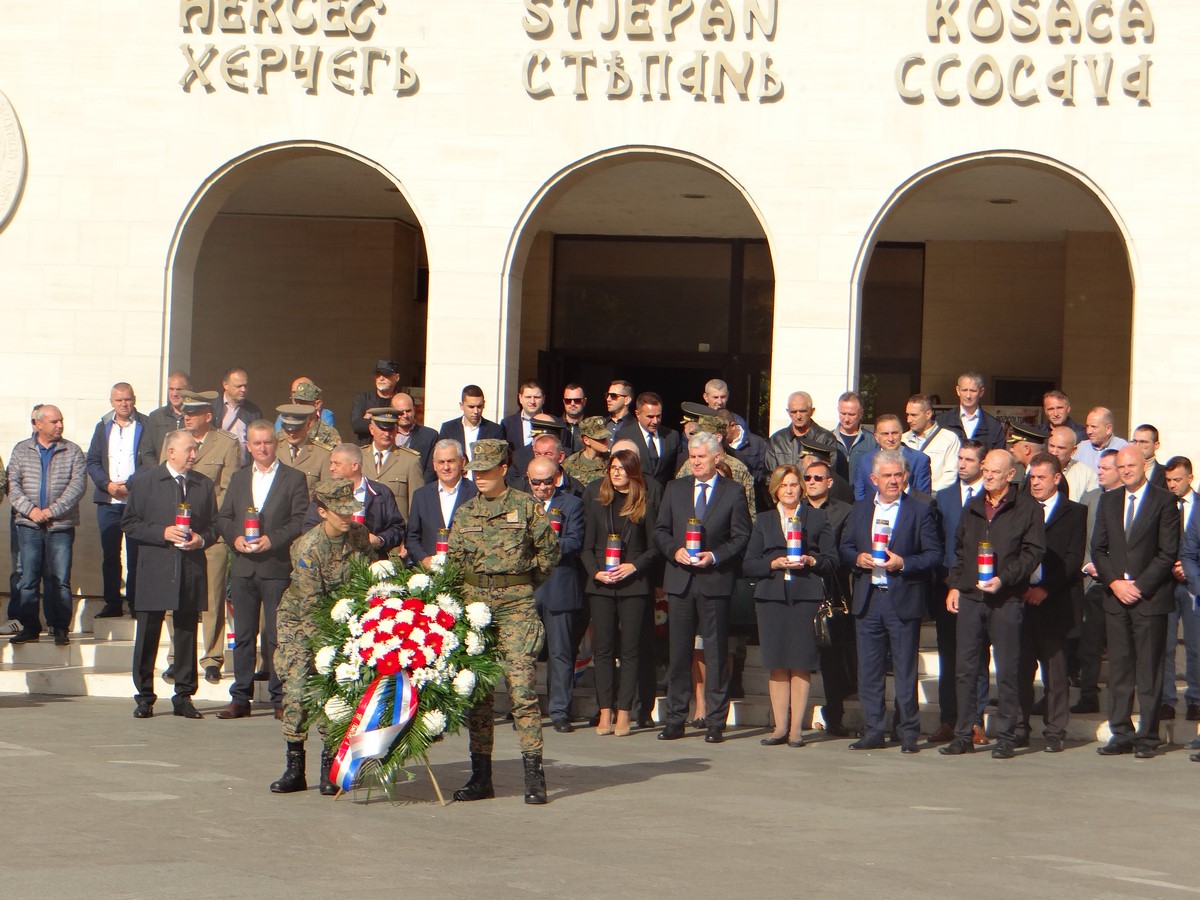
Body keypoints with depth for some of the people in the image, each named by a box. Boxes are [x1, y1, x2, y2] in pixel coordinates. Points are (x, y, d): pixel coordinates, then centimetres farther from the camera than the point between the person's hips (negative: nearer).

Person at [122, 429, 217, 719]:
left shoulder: (204, 484, 12)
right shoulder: (144, 481, 4)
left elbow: (214, 524, 15)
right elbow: (129, 523, 0)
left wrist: (202, 539, -6)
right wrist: (162, 533, -12)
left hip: (191, 572, 2)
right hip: (155, 570, -2)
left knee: (187, 633, 4)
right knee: (148, 633, 0)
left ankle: (184, 697, 11)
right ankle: (144, 697, 8)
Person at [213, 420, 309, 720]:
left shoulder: (294, 479, 2)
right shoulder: (239, 478, 16)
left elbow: (300, 521, -4)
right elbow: (223, 517, 14)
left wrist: (273, 540, -16)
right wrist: (235, 537, -5)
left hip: (277, 568, -4)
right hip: (243, 567, 4)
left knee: (277, 636, -2)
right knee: (243, 635, 6)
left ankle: (280, 698, 3)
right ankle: (240, 698, 10)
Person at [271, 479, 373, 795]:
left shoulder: (360, 536, -8)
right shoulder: (308, 548, -23)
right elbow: (311, 607, -23)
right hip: (299, 620, -4)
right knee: (296, 688, -11)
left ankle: (329, 767, 0)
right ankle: (294, 766, -4)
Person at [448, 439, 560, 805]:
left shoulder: (527, 507, 2)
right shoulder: (465, 513, 13)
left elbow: (549, 551, 8)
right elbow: (452, 562, 15)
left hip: (516, 604, -4)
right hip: (474, 603, 4)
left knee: (522, 686, -12)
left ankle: (534, 775, -11)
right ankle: (481, 777, 8)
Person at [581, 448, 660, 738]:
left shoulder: (646, 504, 4)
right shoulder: (596, 501, 11)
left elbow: (655, 547, 3)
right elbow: (586, 545, 10)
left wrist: (633, 567, -11)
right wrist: (595, 572, -6)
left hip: (634, 584, -2)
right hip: (601, 584, 2)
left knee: (630, 648, -2)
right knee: (602, 648, -1)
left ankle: (624, 712, -1)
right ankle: (605, 711, 2)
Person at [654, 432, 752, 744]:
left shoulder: (733, 493, 3)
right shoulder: (675, 489, 12)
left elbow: (741, 537, 0)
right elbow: (660, 531, 12)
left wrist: (714, 556, -14)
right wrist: (675, 551, -7)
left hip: (716, 581, -3)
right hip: (680, 579, 3)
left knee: (716, 653, 0)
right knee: (679, 651, 4)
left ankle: (716, 722, 4)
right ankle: (675, 720, 9)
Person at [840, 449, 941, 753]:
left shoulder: (920, 510, 1)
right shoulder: (860, 509, 14)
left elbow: (934, 554, -2)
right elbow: (845, 548, 16)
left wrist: (903, 563, -16)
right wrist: (857, 558, -5)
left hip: (903, 602, -4)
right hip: (868, 600, 4)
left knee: (905, 671, 0)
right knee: (869, 671, 5)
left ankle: (909, 733, 6)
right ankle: (873, 731, 12)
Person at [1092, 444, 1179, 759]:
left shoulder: (1164, 502, -1)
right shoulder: (1108, 501, 14)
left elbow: (1168, 553, -5)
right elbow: (1098, 548, 12)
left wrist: (1139, 586, -10)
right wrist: (1114, 582, -3)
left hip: (1150, 597, -4)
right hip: (1116, 596, 4)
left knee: (1149, 670, -2)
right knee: (1119, 668, 4)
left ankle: (1147, 738, 1)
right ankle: (1121, 735, 9)